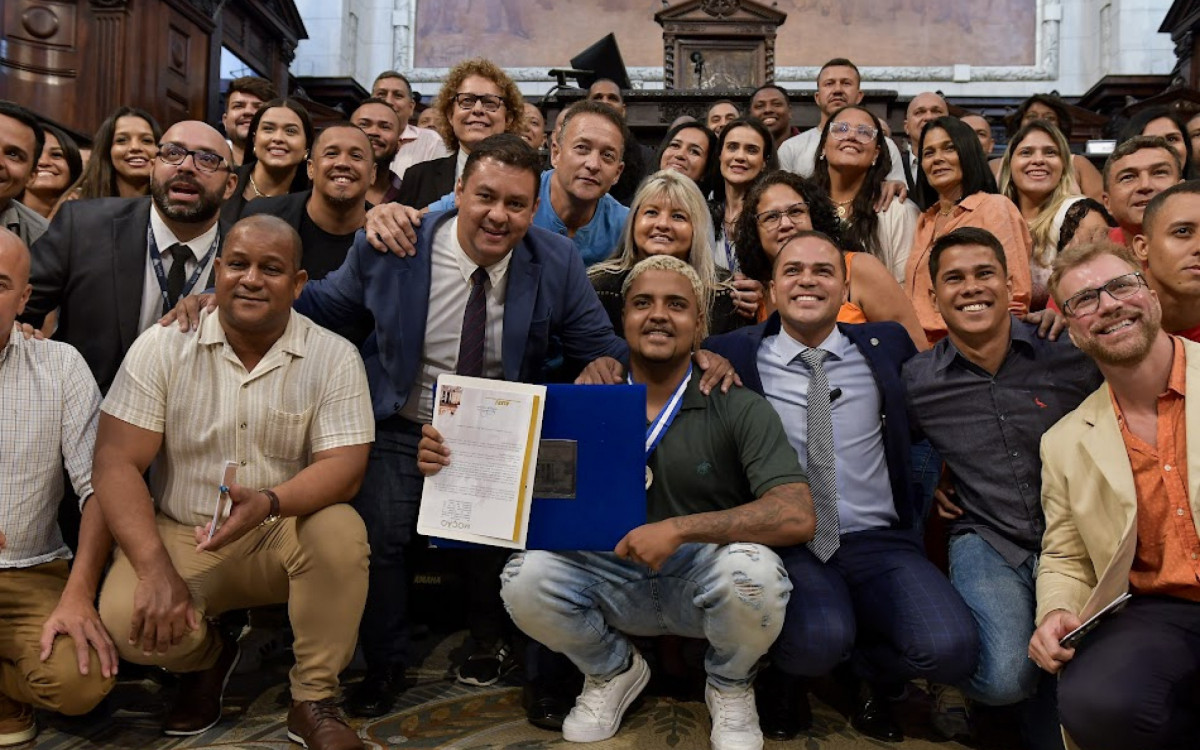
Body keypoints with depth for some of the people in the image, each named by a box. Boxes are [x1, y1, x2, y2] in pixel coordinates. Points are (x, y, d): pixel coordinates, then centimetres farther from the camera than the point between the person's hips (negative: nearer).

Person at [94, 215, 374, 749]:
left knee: (340, 530, -31)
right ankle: (206, 660, 12)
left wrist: (269, 502, -36)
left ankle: (313, 702, -10)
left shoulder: (334, 357, -7)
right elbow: (116, 462, -10)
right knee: (126, 618, -27)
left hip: (283, 537, 0)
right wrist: (157, 570, -23)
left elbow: (344, 466, -14)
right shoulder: (162, 345, -5)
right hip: (181, 536, 1)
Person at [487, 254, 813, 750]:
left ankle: (730, 689, 3)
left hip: (702, 576, -2)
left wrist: (680, 529, -29)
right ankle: (614, 671, 9)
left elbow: (796, 517, -22)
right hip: (610, 575, 2)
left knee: (751, 572, -35)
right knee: (524, 578, -25)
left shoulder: (740, 410, -10)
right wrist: (454, 466, -18)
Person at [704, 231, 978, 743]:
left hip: (878, 541, 2)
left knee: (951, 648, -23)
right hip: (786, 544, -2)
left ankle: (870, 669, 13)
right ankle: (788, 678, 7)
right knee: (818, 638, -33)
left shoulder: (886, 346, 11)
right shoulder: (736, 354, 4)